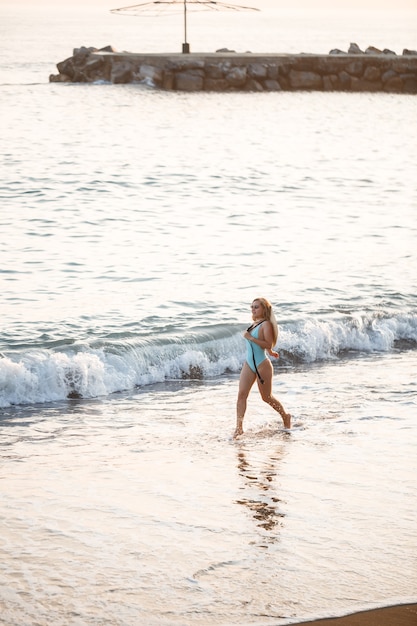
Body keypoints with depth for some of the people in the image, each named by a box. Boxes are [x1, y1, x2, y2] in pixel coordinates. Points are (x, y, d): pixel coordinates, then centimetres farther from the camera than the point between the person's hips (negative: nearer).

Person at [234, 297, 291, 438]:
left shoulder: (266, 324, -13)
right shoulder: (254, 323, 11)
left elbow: (268, 344, -22)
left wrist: (250, 338, -25)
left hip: (262, 364, -7)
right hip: (249, 363, 7)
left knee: (266, 397, 7)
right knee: (241, 394, -7)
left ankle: (285, 416, 31)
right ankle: (239, 427, -8)